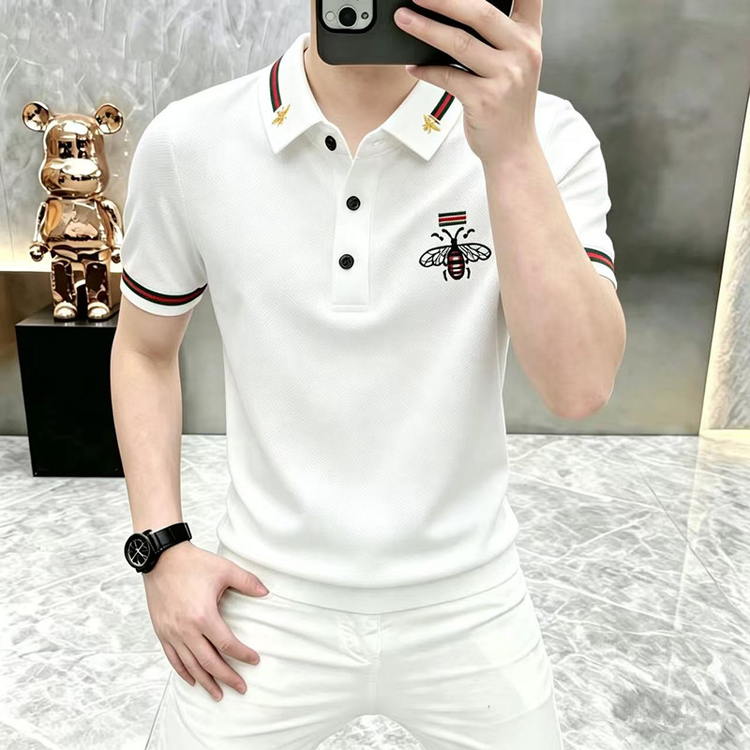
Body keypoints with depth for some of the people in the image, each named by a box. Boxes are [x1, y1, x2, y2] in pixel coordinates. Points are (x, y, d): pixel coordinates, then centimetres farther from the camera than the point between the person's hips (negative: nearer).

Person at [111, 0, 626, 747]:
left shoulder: (541, 135, -12)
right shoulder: (185, 143, -9)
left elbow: (580, 387, -22)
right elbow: (145, 350, 3)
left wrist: (510, 147, -32)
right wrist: (163, 548, -4)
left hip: (468, 608, 1)